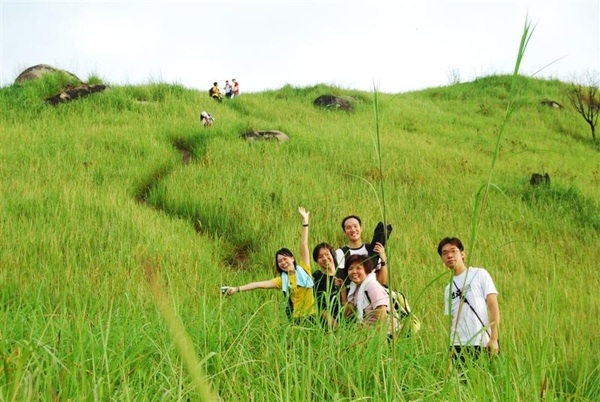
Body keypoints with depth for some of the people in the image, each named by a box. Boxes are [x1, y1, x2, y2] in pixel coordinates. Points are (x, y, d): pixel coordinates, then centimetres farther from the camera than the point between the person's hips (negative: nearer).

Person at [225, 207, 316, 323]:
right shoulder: (282, 280, 5)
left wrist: (305, 220, -1)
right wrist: (237, 289, -13)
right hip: (296, 319, 1)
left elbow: (304, 245, 0)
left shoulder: (304, 269, 3)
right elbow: (261, 284, -3)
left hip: (312, 317, 0)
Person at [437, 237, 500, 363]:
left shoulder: (480, 274, 5)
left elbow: (493, 306, -2)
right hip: (458, 346, 4)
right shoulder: (448, 289, 17)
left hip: (482, 344, -4)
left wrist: (493, 339, -11)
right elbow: (452, 320, 15)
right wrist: (450, 349, 2)